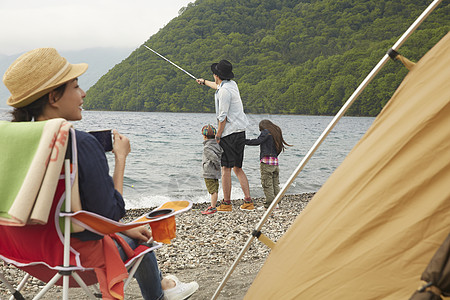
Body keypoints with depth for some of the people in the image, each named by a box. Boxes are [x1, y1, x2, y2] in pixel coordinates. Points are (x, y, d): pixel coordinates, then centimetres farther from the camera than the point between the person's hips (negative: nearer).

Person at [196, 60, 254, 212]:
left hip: (229, 134, -9)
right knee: (237, 168, 12)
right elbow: (217, 86, 37)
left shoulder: (225, 91, -15)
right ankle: (248, 201, 10)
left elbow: (223, 117, -18)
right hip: (240, 132, 9)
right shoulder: (232, 84, 13)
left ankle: (226, 204, 2)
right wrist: (204, 82, 55)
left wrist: (217, 136, -10)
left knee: (226, 169, -3)